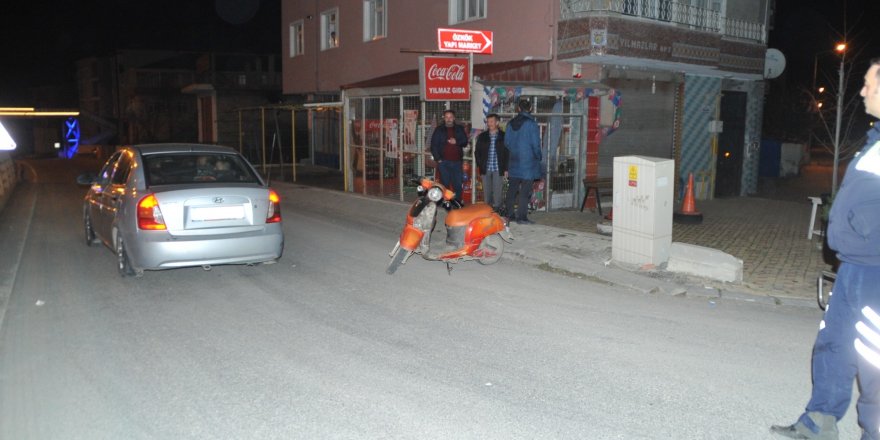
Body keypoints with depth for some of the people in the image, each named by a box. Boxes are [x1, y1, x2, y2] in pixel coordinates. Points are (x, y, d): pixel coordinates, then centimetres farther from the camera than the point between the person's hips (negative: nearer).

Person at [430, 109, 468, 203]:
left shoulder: (460, 129, 12)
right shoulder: (439, 130, 7)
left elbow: (465, 142, 9)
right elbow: (433, 145, 3)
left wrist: (456, 142, -12)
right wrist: (438, 159, -7)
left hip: (457, 161, 2)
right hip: (444, 162, -2)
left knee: (458, 185, 1)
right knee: (445, 185, -1)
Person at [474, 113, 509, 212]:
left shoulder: (503, 136, 3)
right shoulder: (482, 136, 12)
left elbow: (507, 154, 1)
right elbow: (477, 152, 15)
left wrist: (506, 169, -5)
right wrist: (480, 165, 3)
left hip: (498, 169, -3)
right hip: (485, 170, 3)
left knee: (497, 192, -4)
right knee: (487, 193, 5)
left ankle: (497, 210, 2)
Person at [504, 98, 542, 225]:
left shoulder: (511, 123, 6)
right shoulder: (531, 123, -11)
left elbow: (506, 141, 10)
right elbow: (535, 143, -10)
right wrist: (538, 157, 5)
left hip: (514, 161, 6)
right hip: (528, 161, -6)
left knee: (512, 188, 14)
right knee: (525, 191, -3)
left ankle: (509, 213, 20)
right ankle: (521, 217, -4)